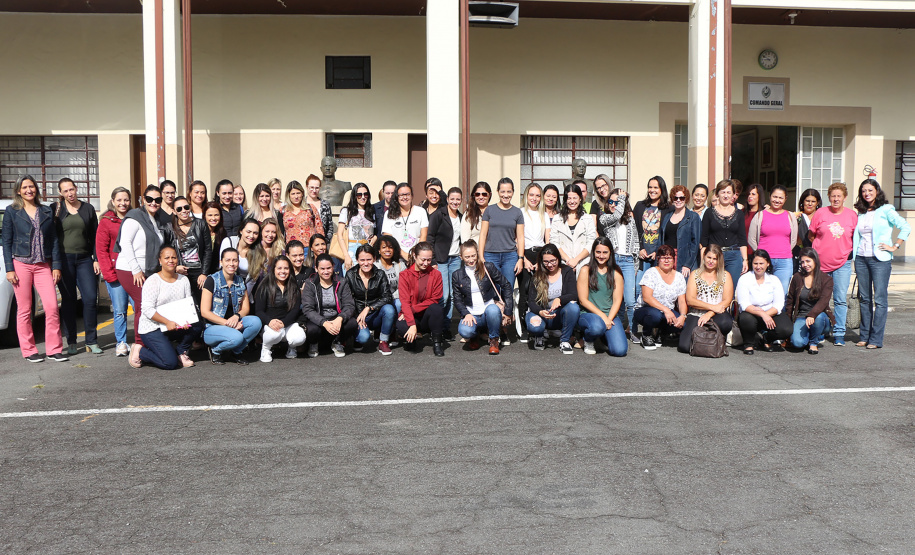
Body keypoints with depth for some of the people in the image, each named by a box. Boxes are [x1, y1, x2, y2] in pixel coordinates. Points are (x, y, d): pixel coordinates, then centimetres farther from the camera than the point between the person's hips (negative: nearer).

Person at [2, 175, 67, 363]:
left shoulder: (46, 211, 11)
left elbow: (53, 240, 11)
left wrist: (56, 266, 4)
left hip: (43, 265, 2)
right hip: (21, 264, -2)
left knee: (52, 307, -6)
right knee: (24, 310, 1)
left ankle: (54, 349, 2)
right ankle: (28, 351, 10)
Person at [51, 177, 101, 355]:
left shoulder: (88, 208, 9)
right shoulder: (55, 208, 5)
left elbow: (95, 236, 11)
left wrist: (96, 259, 5)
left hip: (84, 259, 1)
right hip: (64, 259, -1)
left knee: (91, 298, -6)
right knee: (68, 300, 2)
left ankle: (92, 341, 3)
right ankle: (71, 342, 10)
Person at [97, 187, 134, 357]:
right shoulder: (106, 221, 3)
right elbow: (101, 250, 1)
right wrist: (109, 273, -7)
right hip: (116, 273, -2)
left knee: (140, 307, -4)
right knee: (120, 310, 1)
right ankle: (121, 343, 12)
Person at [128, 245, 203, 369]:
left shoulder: (183, 280, 8)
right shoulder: (153, 280, -9)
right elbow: (147, 309, -15)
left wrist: (186, 321, -17)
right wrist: (167, 322, -25)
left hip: (174, 326, 6)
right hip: (152, 328, -5)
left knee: (197, 325, -22)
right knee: (170, 363, -20)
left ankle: (181, 352, 1)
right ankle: (140, 351, 8)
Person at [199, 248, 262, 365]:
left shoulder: (240, 282, 8)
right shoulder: (212, 280, -9)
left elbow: (246, 308, 10)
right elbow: (204, 312, -13)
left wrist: (237, 316, -15)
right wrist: (227, 323, -22)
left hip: (234, 323, 5)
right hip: (211, 327, -5)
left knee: (256, 321, -24)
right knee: (236, 337, -35)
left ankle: (236, 351, -3)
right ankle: (215, 350, -2)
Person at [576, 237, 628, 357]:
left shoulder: (616, 273, 7)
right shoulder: (586, 271, 0)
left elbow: (617, 300, 3)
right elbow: (583, 300, -5)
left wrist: (609, 318, -13)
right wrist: (602, 316, -13)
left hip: (611, 315, 3)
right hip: (589, 314, -2)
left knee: (620, 350, -19)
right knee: (597, 326, -40)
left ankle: (605, 336, 18)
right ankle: (588, 342, -1)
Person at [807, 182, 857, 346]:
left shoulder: (852, 215, 2)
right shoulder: (820, 213, -1)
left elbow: (856, 237, 14)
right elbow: (811, 235, 8)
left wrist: (850, 252, 5)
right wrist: (821, 249, 3)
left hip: (842, 264, 0)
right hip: (820, 263, 0)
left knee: (841, 300, -1)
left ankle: (839, 333, 7)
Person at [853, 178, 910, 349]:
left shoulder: (885, 210, -2)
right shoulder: (860, 213, 14)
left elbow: (906, 227, -8)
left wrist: (894, 247, -9)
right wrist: (854, 253, 9)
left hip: (880, 259, -5)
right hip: (861, 258, 5)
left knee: (879, 299, -5)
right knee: (864, 298, 8)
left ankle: (876, 339, -4)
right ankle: (864, 336, 14)